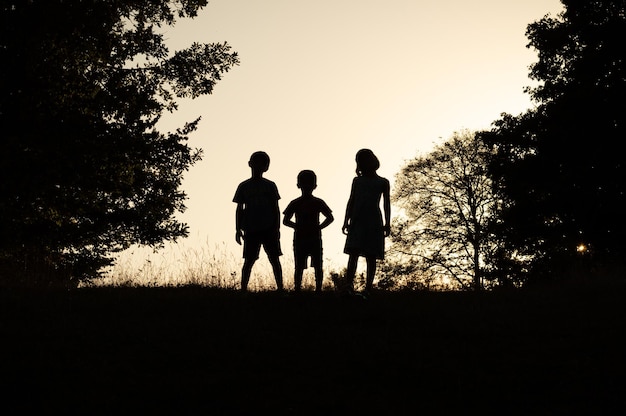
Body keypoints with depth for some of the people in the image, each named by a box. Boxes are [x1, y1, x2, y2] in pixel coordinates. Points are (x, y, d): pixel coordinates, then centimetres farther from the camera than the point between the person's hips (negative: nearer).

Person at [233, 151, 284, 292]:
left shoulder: (270, 186, 8)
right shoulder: (243, 186, 8)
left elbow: (276, 209, 8)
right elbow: (239, 209, 9)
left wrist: (277, 228, -1)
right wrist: (238, 229, 3)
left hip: (269, 228, 0)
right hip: (251, 230, 0)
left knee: (274, 259, -1)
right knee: (249, 260, -1)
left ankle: (280, 287, 1)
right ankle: (243, 289, 1)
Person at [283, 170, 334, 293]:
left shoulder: (318, 203, 5)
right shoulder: (295, 203, 4)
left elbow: (330, 218, 8)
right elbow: (285, 220, 6)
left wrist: (319, 227, -6)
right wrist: (296, 226, -10)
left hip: (315, 238, 0)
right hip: (299, 239, 0)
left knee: (318, 266, -1)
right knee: (299, 267, 0)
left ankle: (318, 289, 3)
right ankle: (297, 290, 2)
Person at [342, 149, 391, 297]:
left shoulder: (382, 182, 13)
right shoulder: (357, 181, 19)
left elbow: (386, 204, 8)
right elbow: (351, 202, 17)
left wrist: (387, 223, -3)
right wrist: (346, 221, 7)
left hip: (374, 222, -1)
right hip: (357, 221, 1)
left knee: (371, 257, -3)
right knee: (354, 253, -14)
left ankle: (368, 289, -3)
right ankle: (349, 286, -23)